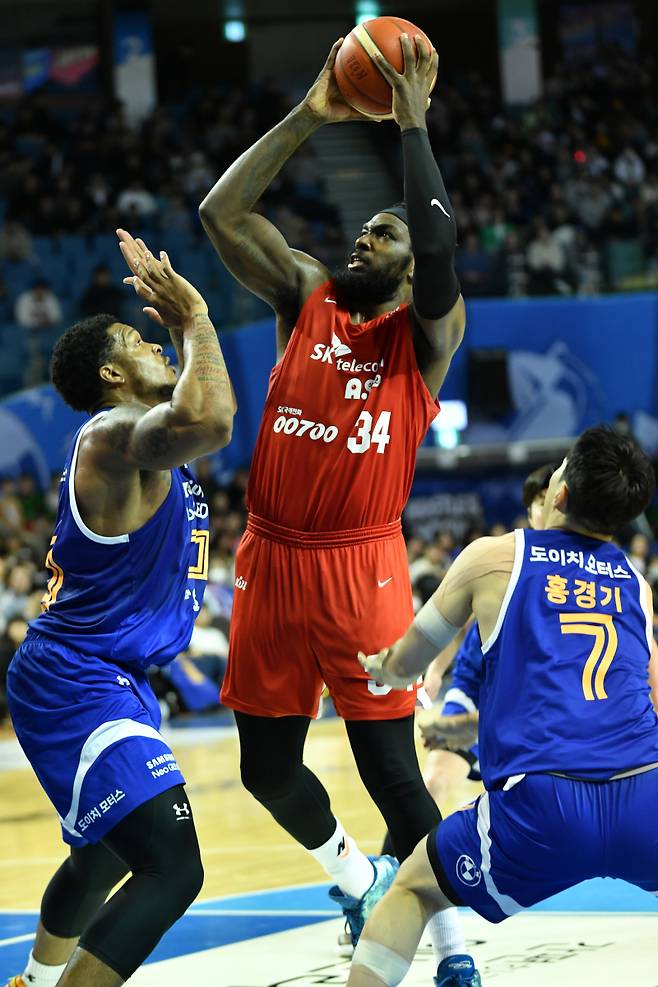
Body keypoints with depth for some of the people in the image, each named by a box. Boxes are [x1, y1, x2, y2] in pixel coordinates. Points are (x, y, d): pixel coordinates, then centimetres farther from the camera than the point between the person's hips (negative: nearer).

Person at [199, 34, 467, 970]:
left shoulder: (425, 330, -1)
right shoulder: (306, 295, 9)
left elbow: (439, 245, -22)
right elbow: (221, 213, -2)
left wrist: (413, 121, -19)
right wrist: (309, 118, -7)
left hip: (364, 567, -4)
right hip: (273, 560, 4)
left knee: (390, 767, -7)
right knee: (267, 765, 12)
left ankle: (453, 940, 7)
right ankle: (355, 880, 40)